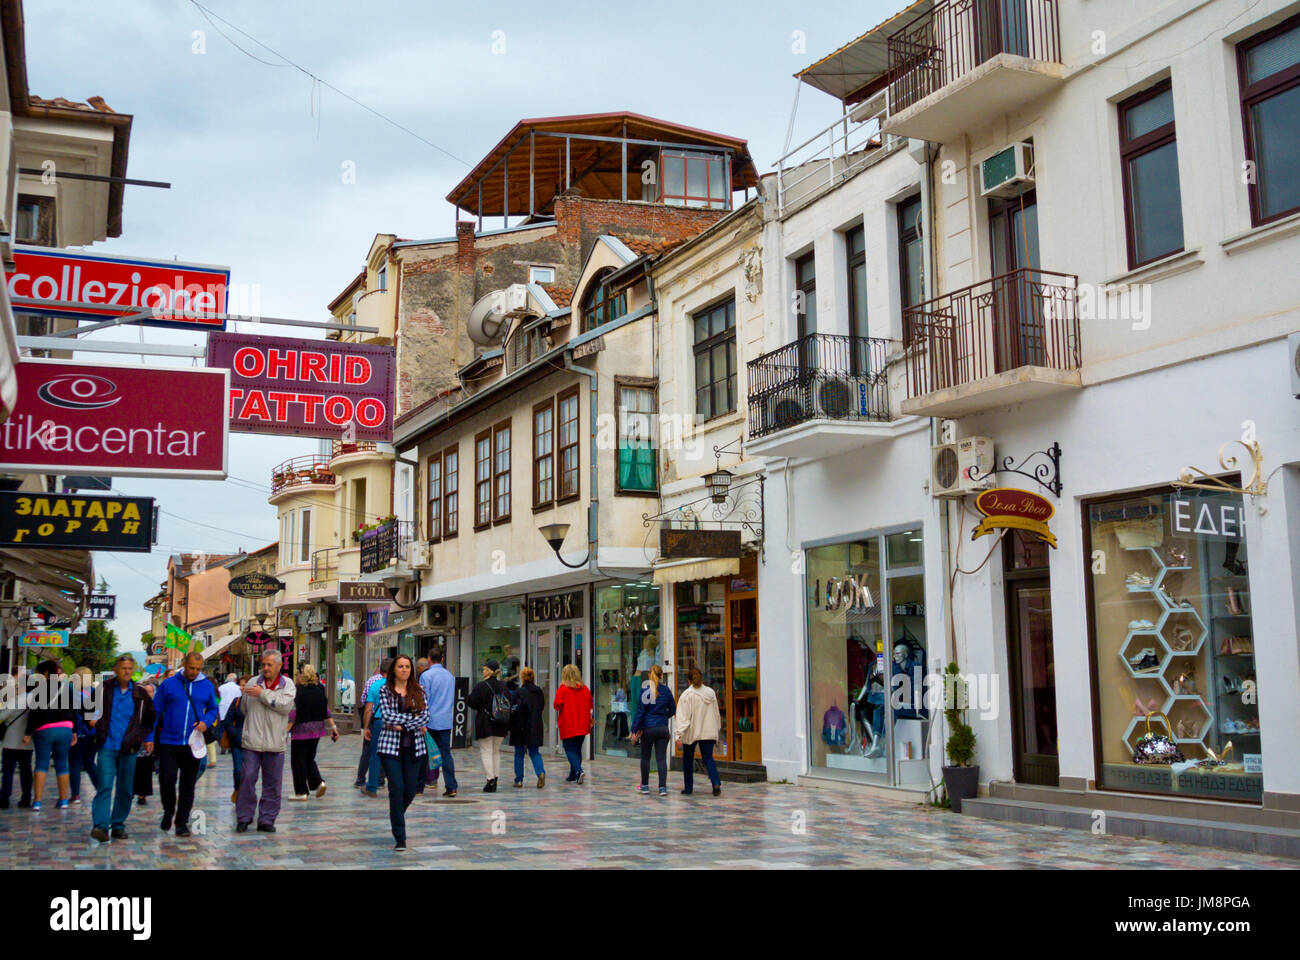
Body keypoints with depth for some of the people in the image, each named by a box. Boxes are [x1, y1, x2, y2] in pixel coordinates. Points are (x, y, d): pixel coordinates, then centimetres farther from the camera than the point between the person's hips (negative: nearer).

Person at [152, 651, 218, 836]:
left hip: (192, 744, 2)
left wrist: (206, 721, -5)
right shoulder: (169, 684, 1)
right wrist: (151, 736, -3)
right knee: (166, 781, -3)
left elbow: (213, 709, 16)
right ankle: (168, 813, 24)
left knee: (188, 785, 6)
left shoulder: (207, 686, 6)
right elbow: (156, 710, 3)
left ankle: (182, 822, 16)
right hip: (168, 743, -1)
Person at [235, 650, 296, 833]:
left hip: (275, 744, 0)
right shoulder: (253, 683, 8)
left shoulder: (287, 684, 5)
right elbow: (244, 708, 19)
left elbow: (286, 705, -12)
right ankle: (243, 818, 8)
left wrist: (263, 694, -13)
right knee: (248, 779, -4)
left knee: (272, 783, 5)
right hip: (252, 742, 0)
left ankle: (267, 820, 14)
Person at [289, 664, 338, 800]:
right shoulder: (320, 690, 4)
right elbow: (327, 711, 7)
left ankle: (301, 792, 8)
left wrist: (285, 731, -14)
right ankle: (318, 782, 4)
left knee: (298, 760, 5)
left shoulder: (297, 691, -14)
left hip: (300, 730, -6)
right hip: (317, 730, 6)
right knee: (309, 758, 21)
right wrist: (333, 727, 12)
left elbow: (293, 714, -17)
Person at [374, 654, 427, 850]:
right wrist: (414, 720, -11)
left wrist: (402, 725, -12)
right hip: (390, 744, -3)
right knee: (397, 788, -10)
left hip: (413, 745, 3)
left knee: (410, 790, 4)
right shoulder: (385, 690, 2)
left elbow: (425, 716, -2)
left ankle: (396, 817, 36)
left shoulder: (418, 691, 9)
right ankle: (399, 837, -4)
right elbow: (387, 715, -11)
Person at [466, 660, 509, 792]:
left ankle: (490, 779, -10)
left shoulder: (481, 686, -12)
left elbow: (472, 703, -11)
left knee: (486, 751, 0)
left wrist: (467, 698, 9)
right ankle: (495, 778, 14)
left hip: (485, 724, -5)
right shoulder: (503, 686, 5)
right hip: (500, 725, 5)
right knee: (496, 751, 15)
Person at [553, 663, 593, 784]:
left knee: (570, 750, -1)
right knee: (577, 750, 15)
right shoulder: (585, 689, 3)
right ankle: (573, 776, 21)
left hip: (568, 726, -5)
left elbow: (557, 705, -15)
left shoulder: (563, 689, -11)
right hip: (582, 726, 5)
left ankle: (578, 771, -21)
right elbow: (590, 705, 8)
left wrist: (556, 706, 6)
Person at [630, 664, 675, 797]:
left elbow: (641, 711, -9)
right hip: (663, 728, 2)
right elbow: (672, 710, 11)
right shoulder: (666, 690, 1)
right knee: (661, 758, 2)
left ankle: (645, 786, 19)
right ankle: (662, 787, -4)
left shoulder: (645, 690, -8)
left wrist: (635, 729, -5)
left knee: (645, 757, 12)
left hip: (648, 728, -2)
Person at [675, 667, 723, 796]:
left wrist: (679, 734, -17)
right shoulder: (710, 692, 4)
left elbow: (683, 716, -15)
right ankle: (716, 782, -15)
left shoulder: (687, 695, -11)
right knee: (708, 758, 6)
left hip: (691, 732, -3)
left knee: (688, 760, 11)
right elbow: (716, 713, 12)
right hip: (708, 732, 3)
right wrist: (716, 729, 24)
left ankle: (687, 787, 15)